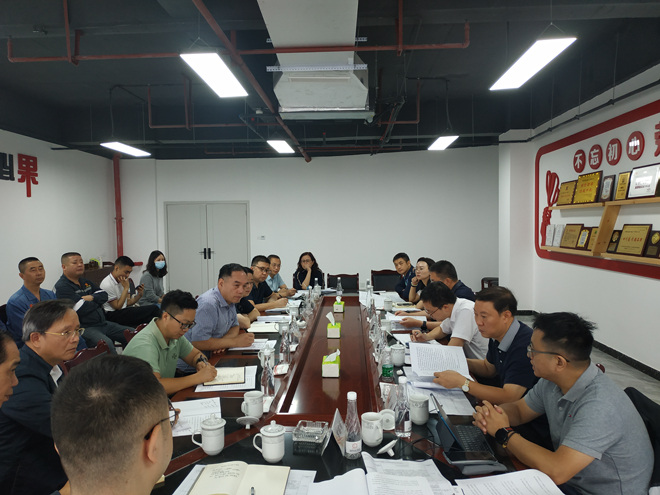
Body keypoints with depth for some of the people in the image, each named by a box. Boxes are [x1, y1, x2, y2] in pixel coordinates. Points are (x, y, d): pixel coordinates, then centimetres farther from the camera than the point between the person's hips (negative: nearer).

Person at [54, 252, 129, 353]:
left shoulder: (85, 282, 18)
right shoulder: (62, 287, -9)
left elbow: (104, 295, 11)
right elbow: (83, 310, -18)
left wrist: (92, 298, -9)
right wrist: (97, 302, 1)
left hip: (103, 323, 9)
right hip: (84, 328, -9)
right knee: (106, 343, -36)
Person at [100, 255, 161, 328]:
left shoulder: (122, 281, 10)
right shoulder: (107, 285, -15)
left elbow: (127, 302, 11)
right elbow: (117, 307, -16)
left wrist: (139, 295, -7)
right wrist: (126, 288, -17)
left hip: (124, 311, 8)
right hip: (113, 316, -8)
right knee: (154, 309, -20)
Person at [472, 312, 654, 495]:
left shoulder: (600, 406, -31)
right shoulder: (552, 380, -7)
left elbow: (557, 471, -36)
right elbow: (518, 409, 9)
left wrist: (503, 432, -24)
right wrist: (490, 413, -14)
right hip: (568, 477, 7)